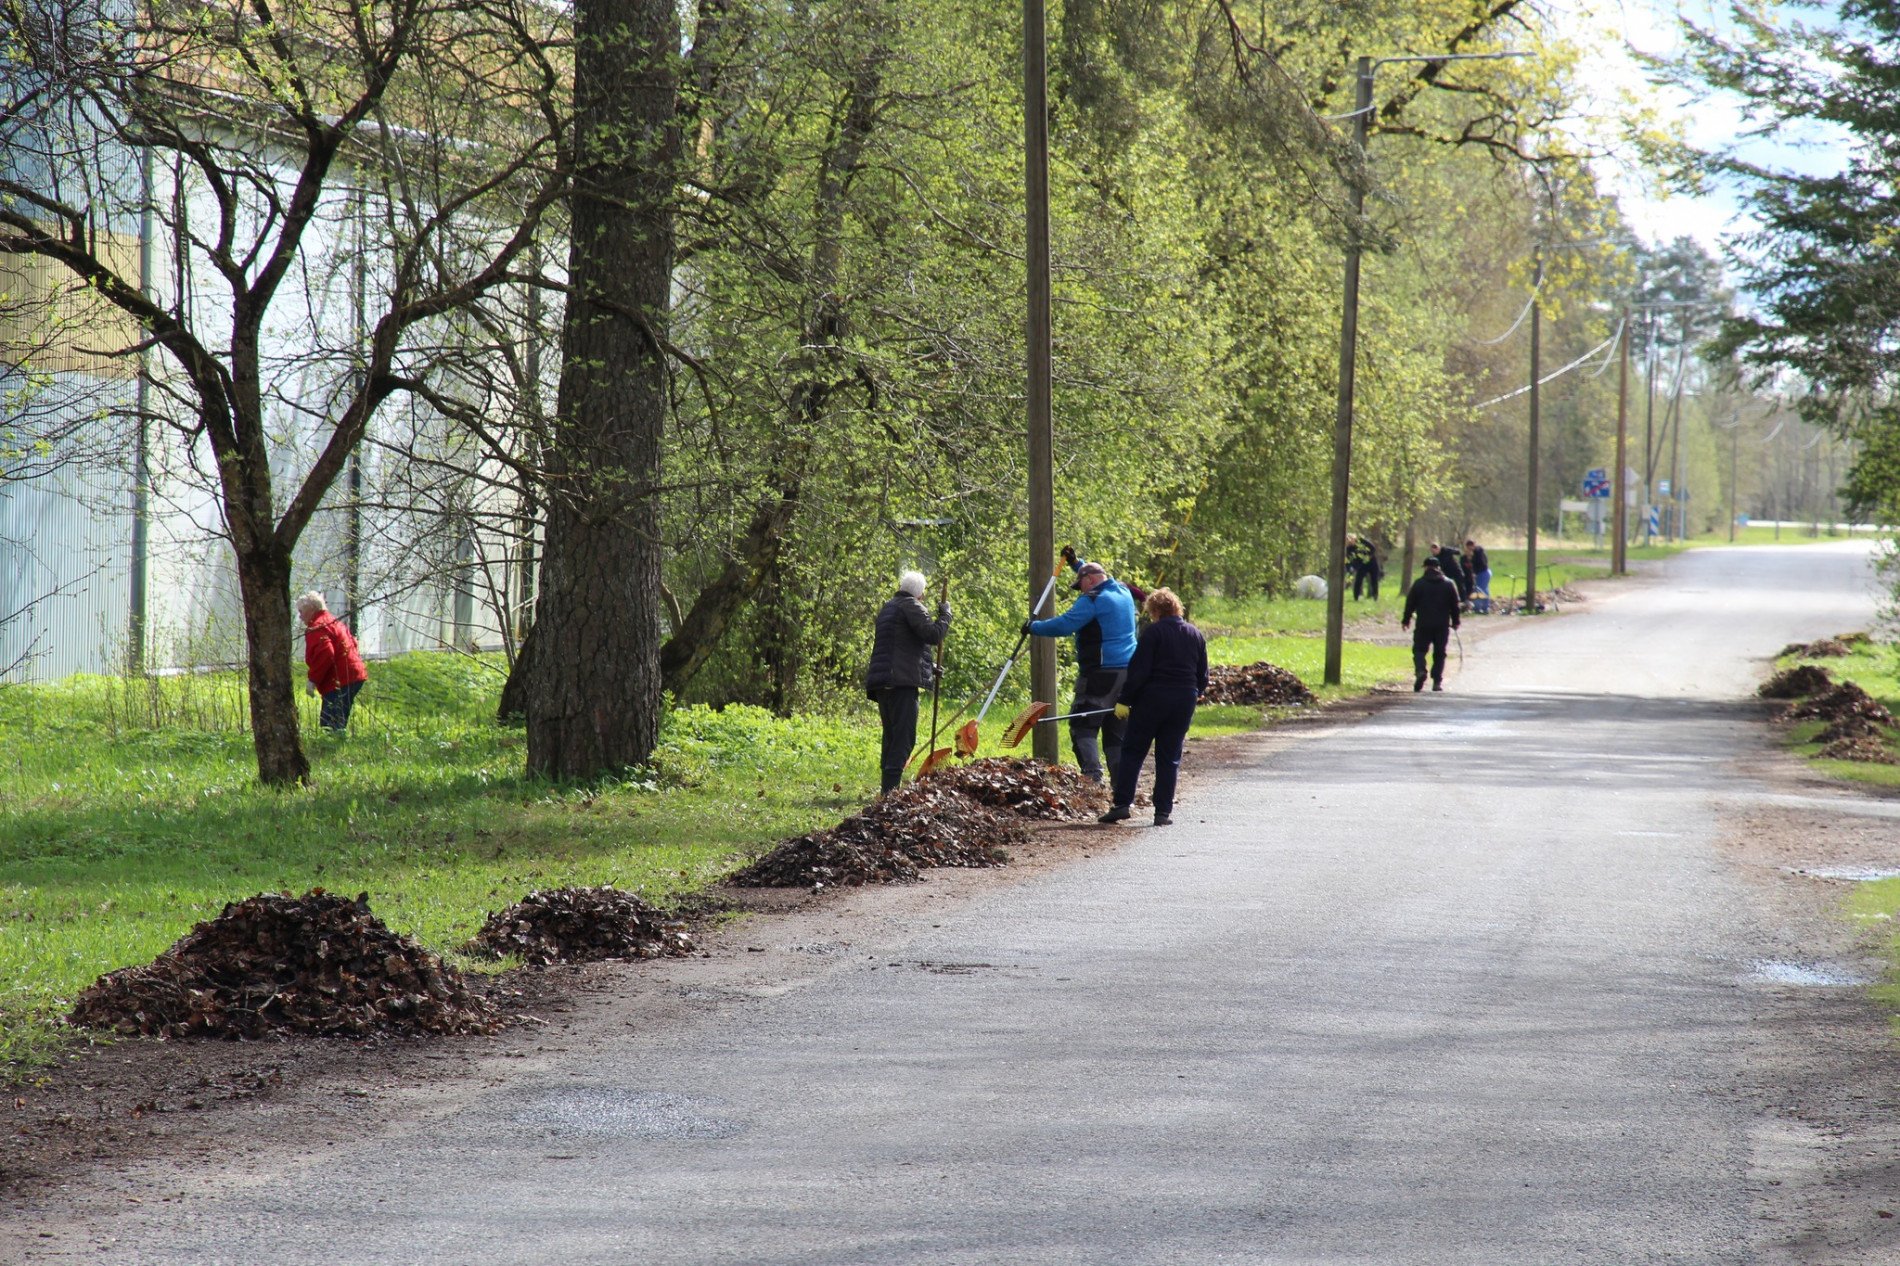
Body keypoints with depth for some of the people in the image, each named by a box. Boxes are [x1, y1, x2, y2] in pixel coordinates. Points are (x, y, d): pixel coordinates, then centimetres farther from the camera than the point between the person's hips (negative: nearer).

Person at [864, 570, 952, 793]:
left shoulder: (887, 608, 25)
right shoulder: (910, 606, -4)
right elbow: (933, 634, -15)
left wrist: (929, 667, 34)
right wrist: (945, 614, 2)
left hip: (880, 682, 9)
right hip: (902, 682, -9)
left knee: (891, 736, 13)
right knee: (904, 736, -12)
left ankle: (888, 789, 11)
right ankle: (892, 787, -22)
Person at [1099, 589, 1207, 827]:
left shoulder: (1154, 632, -7)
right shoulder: (1196, 635, 10)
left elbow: (1139, 670, -12)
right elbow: (1203, 675, 16)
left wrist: (1124, 700, -9)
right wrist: (1196, 693, 34)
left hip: (1152, 698, -5)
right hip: (1184, 700, 5)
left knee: (1132, 752, 3)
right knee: (1169, 758, 9)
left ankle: (1122, 804, -4)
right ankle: (1164, 812, 5)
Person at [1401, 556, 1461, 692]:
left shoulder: (1419, 584, -1)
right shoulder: (1448, 584, 5)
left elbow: (1410, 603, 2)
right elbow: (1455, 605, 9)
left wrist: (1406, 620, 12)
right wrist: (1455, 621, 19)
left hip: (1423, 625, -2)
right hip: (1443, 625, 2)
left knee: (1419, 649, 5)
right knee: (1439, 653, 9)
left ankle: (1420, 671, -22)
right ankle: (1437, 681, 3)